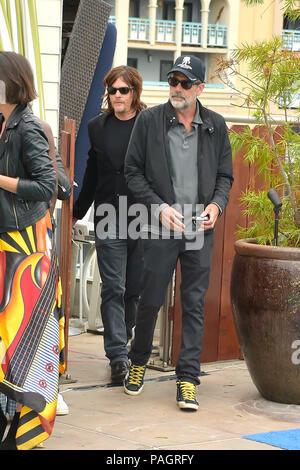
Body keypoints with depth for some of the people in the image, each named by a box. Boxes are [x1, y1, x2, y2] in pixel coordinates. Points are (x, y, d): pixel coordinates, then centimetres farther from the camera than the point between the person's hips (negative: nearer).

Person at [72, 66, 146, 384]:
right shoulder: (97, 127, 9)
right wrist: (77, 212, 22)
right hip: (108, 220, 1)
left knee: (135, 289, 7)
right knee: (113, 289, -5)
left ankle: (121, 342, 26)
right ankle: (118, 357, -5)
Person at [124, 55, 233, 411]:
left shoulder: (216, 126, 6)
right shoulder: (149, 120, -1)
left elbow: (225, 175, 14)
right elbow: (133, 171, 1)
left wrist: (217, 205, -6)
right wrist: (159, 207, -9)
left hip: (200, 229, 2)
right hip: (160, 228, -1)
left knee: (194, 305, 1)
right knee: (150, 299, 4)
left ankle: (188, 380, 6)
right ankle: (138, 362, 29)